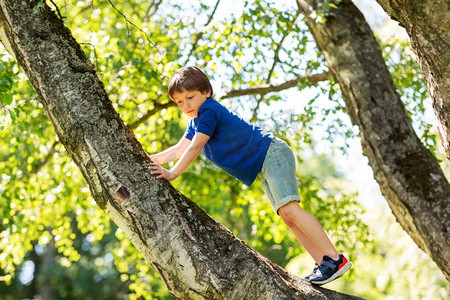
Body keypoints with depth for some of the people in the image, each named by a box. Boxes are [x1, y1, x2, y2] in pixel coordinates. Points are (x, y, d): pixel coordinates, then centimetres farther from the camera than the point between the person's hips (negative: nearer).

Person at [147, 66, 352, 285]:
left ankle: (335, 259, -24)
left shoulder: (209, 111, -15)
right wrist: (151, 159, 9)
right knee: (285, 216, 3)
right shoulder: (195, 121, 14)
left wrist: (172, 174, -22)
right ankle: (323, 264, 0)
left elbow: (195, 148, -21)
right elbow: (180, 149, 19)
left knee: (289, 209, -22)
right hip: (263, 169, 10)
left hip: (271, 154, -10)